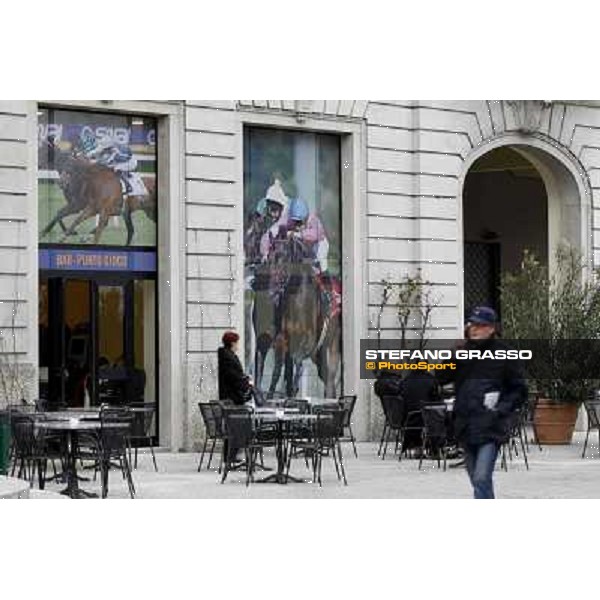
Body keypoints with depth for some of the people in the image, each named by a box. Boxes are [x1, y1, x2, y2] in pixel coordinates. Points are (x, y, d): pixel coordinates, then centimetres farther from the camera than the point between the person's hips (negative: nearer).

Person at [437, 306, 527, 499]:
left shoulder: (503, 354, -3)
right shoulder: (462, 353, 7)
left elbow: (519, 390, 2)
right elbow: (441, 378, -4)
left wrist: (502, 410, -12)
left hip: (491, 427, -5)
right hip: (466, 425, 5)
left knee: (482, 478, -17)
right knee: (476, 479, 16)